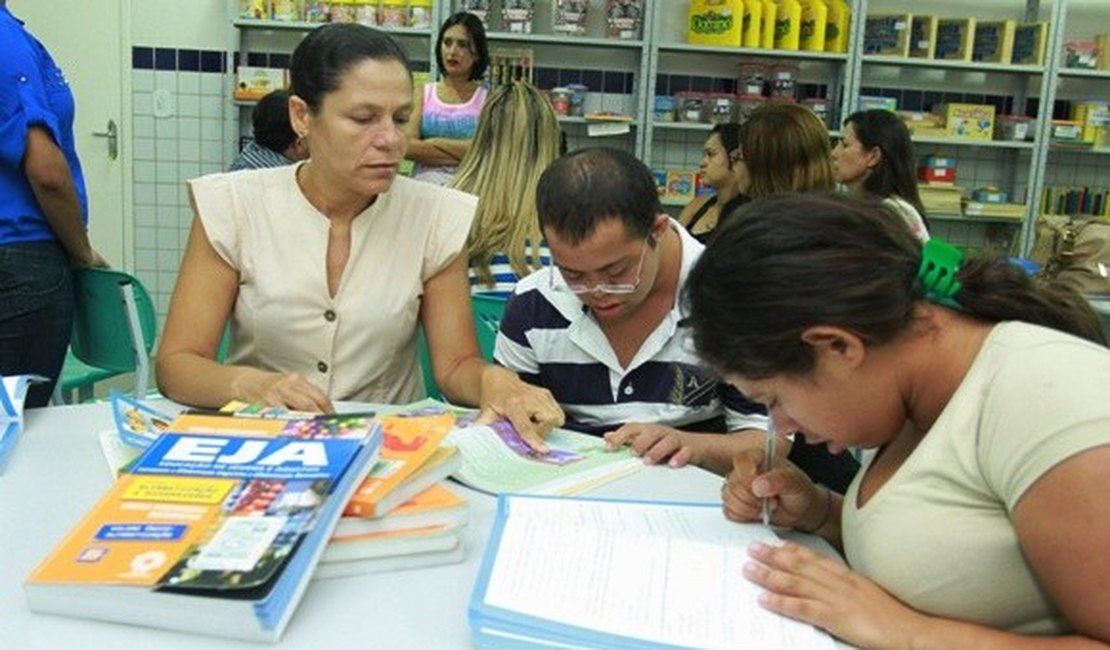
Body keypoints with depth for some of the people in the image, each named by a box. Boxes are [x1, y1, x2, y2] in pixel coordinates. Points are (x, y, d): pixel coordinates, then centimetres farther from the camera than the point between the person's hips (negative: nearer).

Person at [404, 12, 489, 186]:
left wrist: (434, 143, -4)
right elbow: (406, 146, -2)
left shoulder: (488, 98, 5)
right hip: (424, 184, 2)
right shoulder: (424, 93, 10)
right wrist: (462, 153, -8)